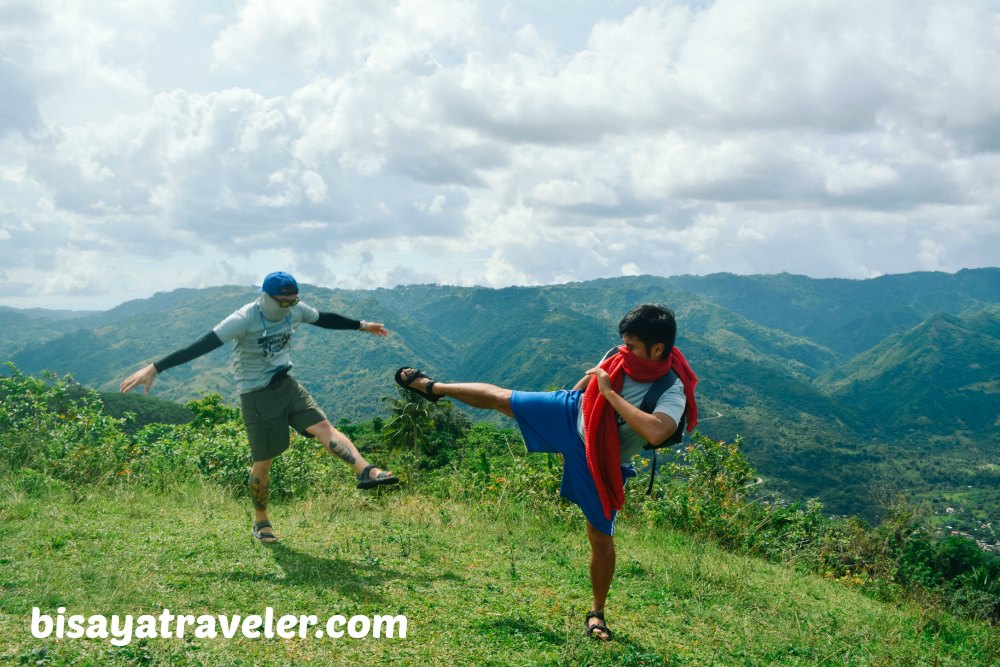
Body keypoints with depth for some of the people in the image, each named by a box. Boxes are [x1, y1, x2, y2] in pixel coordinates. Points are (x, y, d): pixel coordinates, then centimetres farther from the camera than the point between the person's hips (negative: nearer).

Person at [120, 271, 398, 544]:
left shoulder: (296, 310, -4)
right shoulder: (244, 320, -23)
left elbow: (325, 319, 15)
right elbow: (201, 345, -28)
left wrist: (362, 325, 25)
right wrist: (154, 368, -33)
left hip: (286, 384, 5)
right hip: (257, 395, -5)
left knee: (323, 426, -17)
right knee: (264, 461, 3)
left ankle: (366, 472, -31)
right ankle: (260, 522, 22)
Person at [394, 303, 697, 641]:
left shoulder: (673, 392, -32)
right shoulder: (619, 357, -16)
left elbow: (655, 432, -53)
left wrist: (610, 393, -43)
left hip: (600, 462, -4)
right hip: (572, 415, 4)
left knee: (601, 538, 0)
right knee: (499, 398, 10)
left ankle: (597, 613, 24)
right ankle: (432, 387, 36)